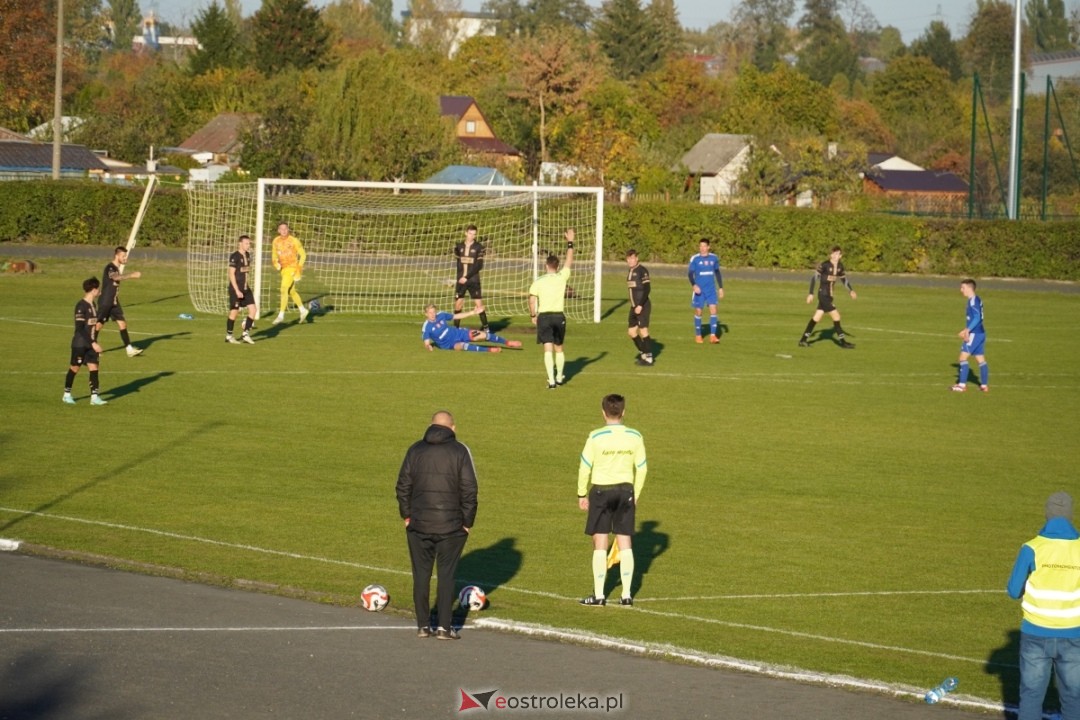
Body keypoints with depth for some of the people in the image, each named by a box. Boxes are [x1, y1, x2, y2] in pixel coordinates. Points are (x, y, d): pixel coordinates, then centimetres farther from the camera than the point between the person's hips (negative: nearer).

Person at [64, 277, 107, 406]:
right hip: (79, 344, -7)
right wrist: (93, 343, -23)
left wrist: (94, 343, 15)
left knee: (93, 368, -2)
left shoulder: (92, 305, 7)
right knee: (74, 368, 5)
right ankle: (67, 394, 19)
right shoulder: (81, 306, -17)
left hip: (90, 344, 7)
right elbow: (80, 328, -20)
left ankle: (94, 396, -3)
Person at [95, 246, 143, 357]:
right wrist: (132, 275, -51)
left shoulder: (117, 268, 9)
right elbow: (115, 277, -42)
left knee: (122, 324, 0)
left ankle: (129, 349, -1)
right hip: (105, 302, -8)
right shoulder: (109, 268, -19)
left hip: (114, 303, 8)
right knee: (99, 325, 2)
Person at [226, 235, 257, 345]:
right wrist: (237, 290, -20)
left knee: (253, 309, -1)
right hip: (235, 288, -7)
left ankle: (246, 333, 8)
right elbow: (231, 274, -16)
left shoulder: (247, 255, 9)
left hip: (245, 288, 7)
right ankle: (229, 336, 13)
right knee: (234, 311, 0)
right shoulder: (234, 257, -14)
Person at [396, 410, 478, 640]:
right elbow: (469, 489, -7)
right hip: (451, 526, -2)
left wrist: (406, 515, 12)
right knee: (446, 575, 4)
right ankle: (444, 627, 0)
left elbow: (403, 485, 4)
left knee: (421, 574, 9)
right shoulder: (460, 451, -4)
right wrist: (468, 522, 0)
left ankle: (423, 626, 11)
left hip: (418, 524, 2)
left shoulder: (416, 449, 4)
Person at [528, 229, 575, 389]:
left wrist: (533, 315, 5)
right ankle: (559, 377, 32)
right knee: (559, 348, 18)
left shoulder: (538, 281, -4)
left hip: (544, 316, -2)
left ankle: (551, 380, -14)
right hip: (559, 316, 2)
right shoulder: (561, 277, -1)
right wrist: (570, 242, 20)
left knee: (548, 349, -5)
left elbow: (532, 299, -9)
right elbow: (569, 260, 11)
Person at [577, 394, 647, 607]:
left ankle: (598, 595, 4)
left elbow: (585, 467, -7)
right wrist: (635, 494, 16)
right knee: (625, 543, 8)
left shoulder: (596, 437, -12)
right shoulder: (635, 437, -2)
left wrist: (582, 494, 5)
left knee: (600, 544, 3)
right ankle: (626, 595, 10)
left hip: (601, 490, -3)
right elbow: (641, 468, 4)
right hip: (626, 490, 3)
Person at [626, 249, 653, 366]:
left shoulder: (642, 270, -12)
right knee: (631, 331, 9)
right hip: (634, 307, 9)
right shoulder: (631, 271, 15)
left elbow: (646, 289, -17)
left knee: (643, 331, -9)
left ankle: (648, 358, -2)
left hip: (643, 306, -9)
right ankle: (643, 353, 24)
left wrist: (640, 305, -21)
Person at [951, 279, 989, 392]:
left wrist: (967, 330, -22)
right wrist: (966, 331, 21)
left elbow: (977, 318, -22)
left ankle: (962, 384, -7)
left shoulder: (973, 301, -14)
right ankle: (984, 385, 13)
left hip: (974, 334, -10)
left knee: (963, 357, -7)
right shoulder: (977, 300, 14)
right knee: (980, 359, 12)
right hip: (980, 333, 10)